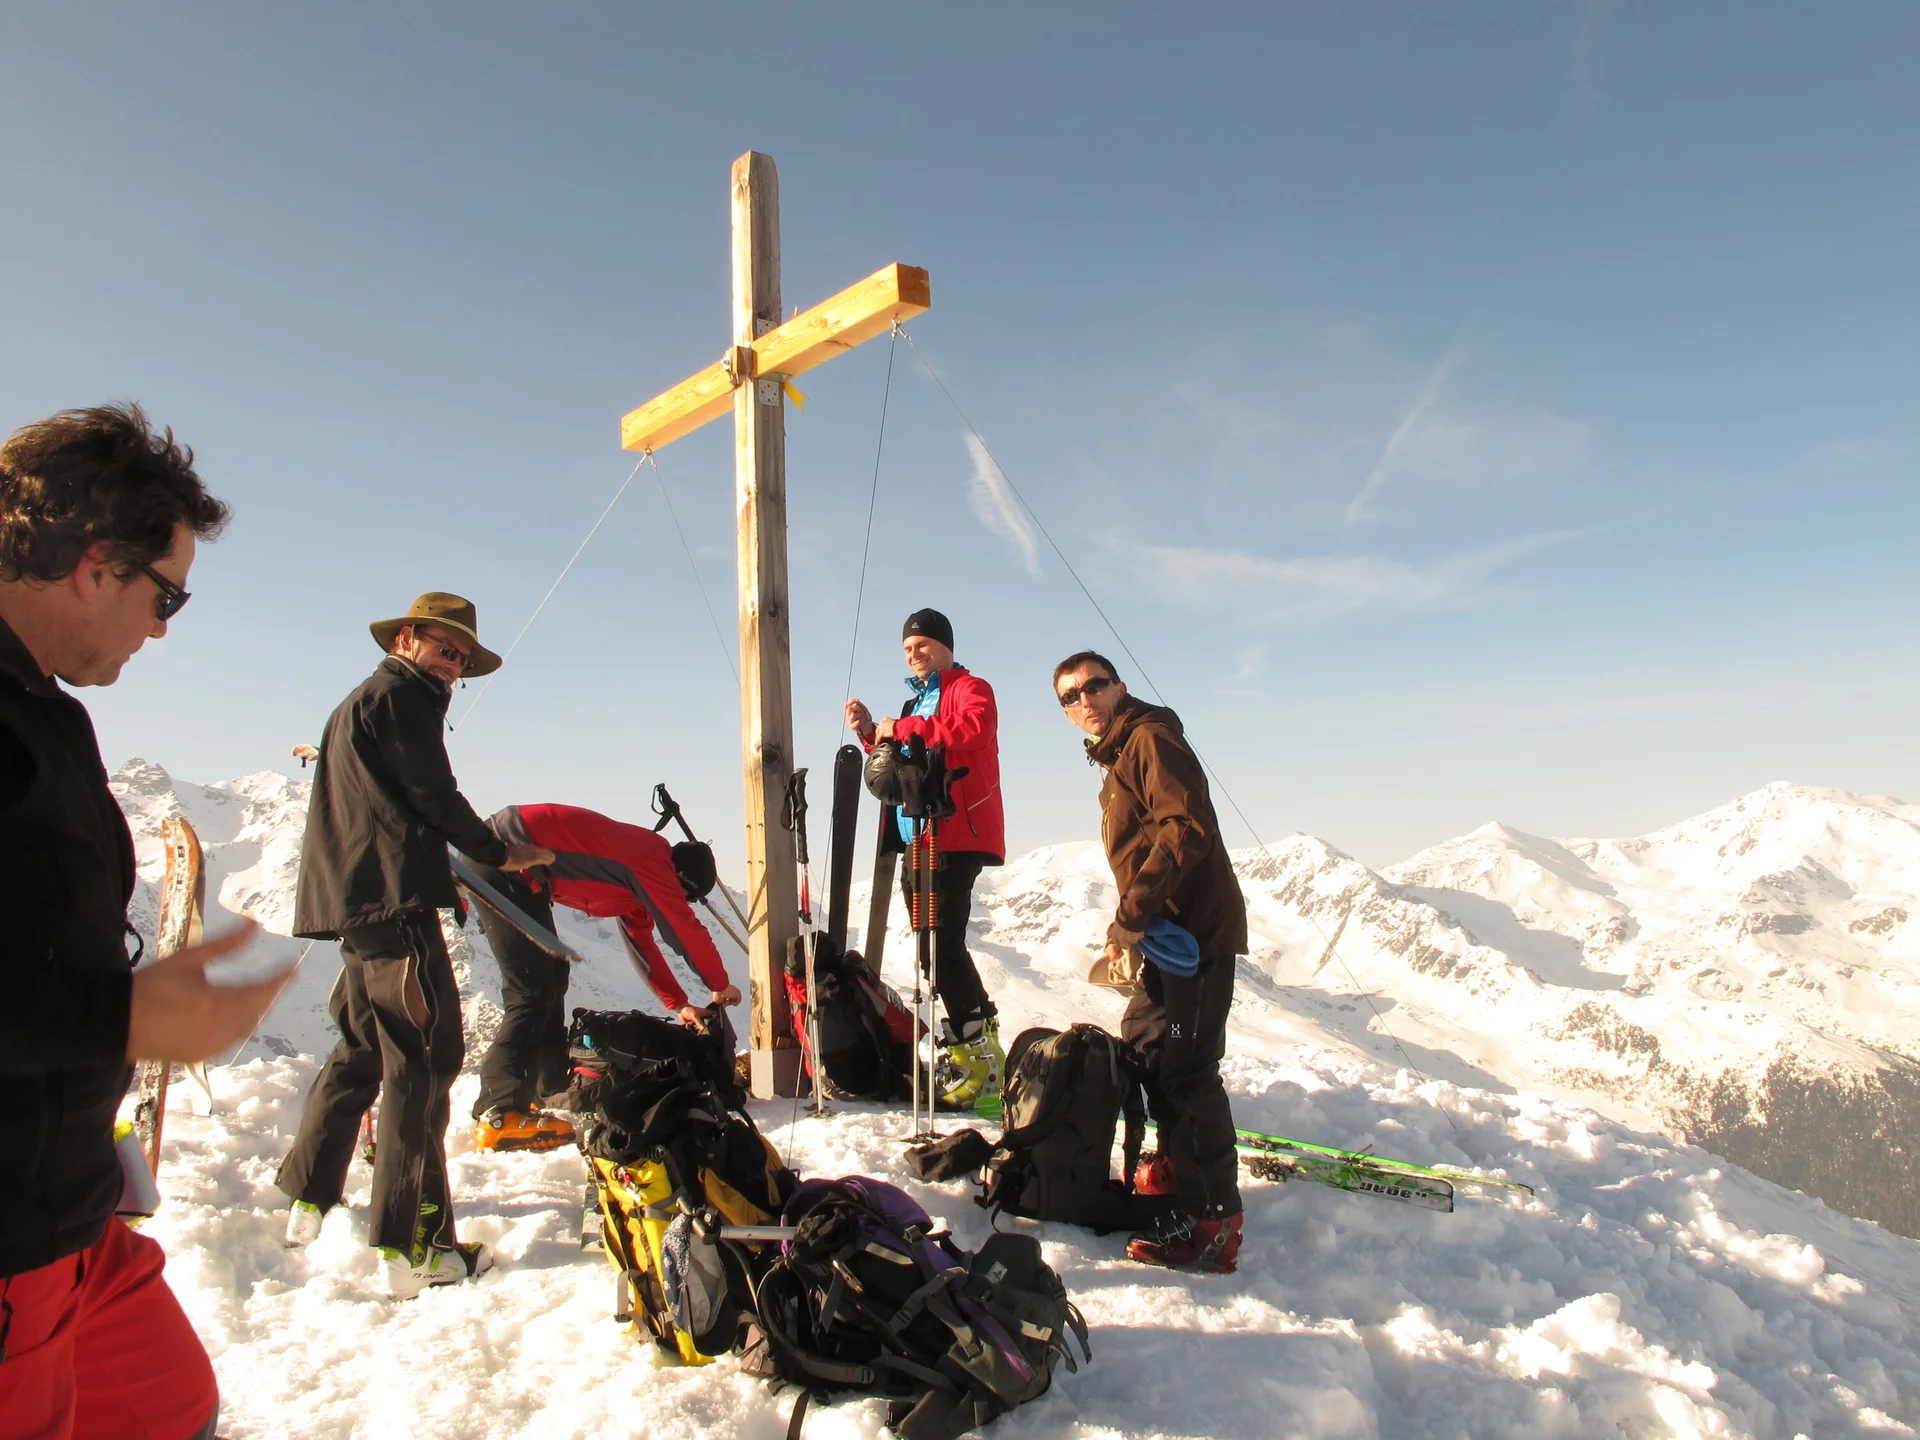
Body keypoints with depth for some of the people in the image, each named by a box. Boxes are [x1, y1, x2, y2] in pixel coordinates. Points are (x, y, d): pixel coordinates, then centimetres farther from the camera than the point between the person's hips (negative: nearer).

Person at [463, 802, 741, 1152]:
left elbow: (641, 942, 22)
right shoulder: (654, 859, -12)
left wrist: (679, 1004, 20)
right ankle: (499, 1115, -9)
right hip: (502, 858, -11)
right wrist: (720, 985, 5)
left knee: (550, 975, 17)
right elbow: (686, 929, -10)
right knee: (533, 990, -11)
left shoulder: (639, 868, 17)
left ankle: (552, 1087, 27)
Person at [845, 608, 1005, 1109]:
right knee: (936, 947, 11)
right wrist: (872, 734, 10)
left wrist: (900, 729, -18)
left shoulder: (970, 689, 0)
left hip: (958, 837, -9)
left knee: (941, 944, -16)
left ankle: (978, 1053, -11)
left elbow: (971, 728, -23)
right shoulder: (917, 702, 26)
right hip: (920, 839, 9)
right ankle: (974, 1043, 20)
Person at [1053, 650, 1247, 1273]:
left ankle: (1213, 1224, -5)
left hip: (1197, 928, -11)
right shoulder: (1117, 757, 21)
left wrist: (1132, 914, -21)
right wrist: (1125, 932, 16)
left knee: (1186, 1068, -11)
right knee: (1143, 1044, 20)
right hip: (1168, 932, 11)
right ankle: (1177, 1167, 36)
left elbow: (1187, 828, -23)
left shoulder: (1152, 737, -9)